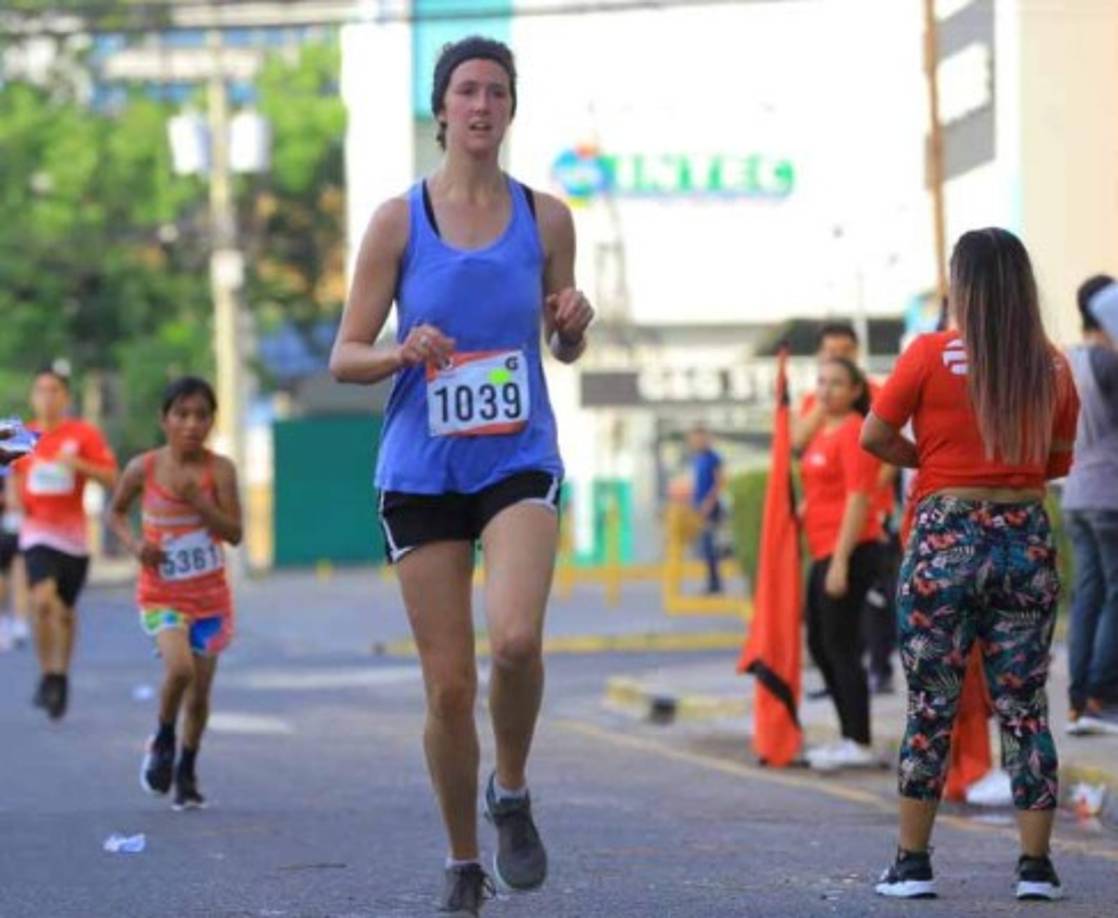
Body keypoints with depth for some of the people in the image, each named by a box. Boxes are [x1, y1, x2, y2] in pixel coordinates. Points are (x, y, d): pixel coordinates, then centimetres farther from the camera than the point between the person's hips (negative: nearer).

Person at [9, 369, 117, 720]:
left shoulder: (84, 434, -2)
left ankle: (61, 675, 30)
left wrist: (78, 464, -21)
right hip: (37, 532, 0)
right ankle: (47, 674, -9)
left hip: (73, 534, 0)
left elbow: (111, 478, -6)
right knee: (42, 600, -21)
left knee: (65, 611, 11)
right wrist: (17, 499, 1)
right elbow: (16, 475, 22)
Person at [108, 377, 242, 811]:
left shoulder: (219, 469, -10)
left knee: (199, 693, 6)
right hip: (161, 595, -1)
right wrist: (133, 543, -8)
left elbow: (234, 533, -14)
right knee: (180, 667, -25)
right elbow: (116, 511, 10)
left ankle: (187, 771, 29)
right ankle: (162, 740, 3)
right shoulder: (143, 468, -7)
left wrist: (199, 502, -27)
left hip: (210, 596, 1)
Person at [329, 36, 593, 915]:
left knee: (516, 638, -25)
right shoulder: (398, 220, 0)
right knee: (449, 684, 0)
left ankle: (512, 793, 3)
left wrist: (575, 323, -6)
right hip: (422, 470, 0)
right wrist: (404, 352, -19)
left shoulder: (545, 217, 5)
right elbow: (345, 356, 2)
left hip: (519, 460, 0)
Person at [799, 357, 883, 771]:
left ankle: (860, 744, -6)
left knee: (841, 645, -9)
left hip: (849, 551, -10)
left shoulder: (853, 433, -12)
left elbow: (858, 499, -18)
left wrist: (840, 561, -21)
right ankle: (850, 738, 19)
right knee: (820, 645, 13)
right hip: (824, 551, 10)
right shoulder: (823, 433, 16)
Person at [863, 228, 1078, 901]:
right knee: (1024, 707, 5)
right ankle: (1036, 865, 4)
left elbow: (875, 437, -4)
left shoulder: (932, 356, -7)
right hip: (1029, 537, 2)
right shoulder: (1053, 367, 3)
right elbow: (1059, 462, 13)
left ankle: (913, 862, 7)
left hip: (947, 537, -2)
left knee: (931, 707, 4)